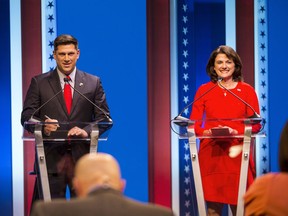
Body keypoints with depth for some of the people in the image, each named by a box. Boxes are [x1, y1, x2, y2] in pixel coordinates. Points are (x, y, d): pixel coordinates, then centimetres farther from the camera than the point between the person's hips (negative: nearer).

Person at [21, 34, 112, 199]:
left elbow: (104, 117, 6)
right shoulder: (39, 83, 8)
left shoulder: (93, 83, 10)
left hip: (82, 157, 1)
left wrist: (86, 131, -14)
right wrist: (42, 126, -19)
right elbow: (27, 117, 4)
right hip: (51, 158, -1)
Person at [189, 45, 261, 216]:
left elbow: (256, 124, 2)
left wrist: (235, 131, -15)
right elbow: (194, 123, 5)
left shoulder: (247, 90, 6)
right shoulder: (204, 91, 8)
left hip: (237, 154, -1)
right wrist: (206, 132, -17)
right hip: (211, 154, 1)